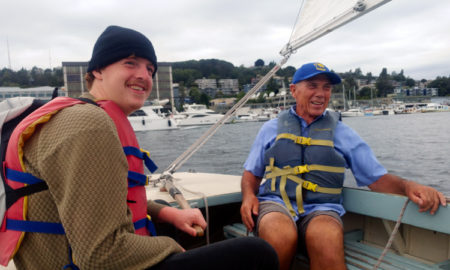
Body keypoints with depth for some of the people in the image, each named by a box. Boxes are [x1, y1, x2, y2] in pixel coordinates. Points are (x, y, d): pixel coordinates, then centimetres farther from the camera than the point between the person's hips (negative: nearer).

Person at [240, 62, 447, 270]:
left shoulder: (342, 133, 14)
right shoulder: (272, 128, 15)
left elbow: (377, 177, 11)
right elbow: (251, 173, 18)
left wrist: (407, 186, -10)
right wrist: (248, 195, -3)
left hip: (320, 208, 0)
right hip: (275, 202, 1)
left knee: (327, 241, -35)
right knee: (281, 237, -34)